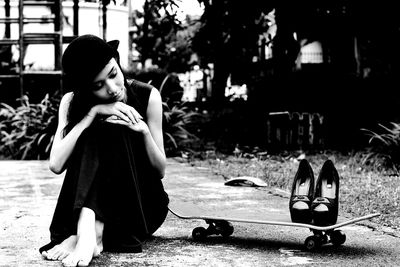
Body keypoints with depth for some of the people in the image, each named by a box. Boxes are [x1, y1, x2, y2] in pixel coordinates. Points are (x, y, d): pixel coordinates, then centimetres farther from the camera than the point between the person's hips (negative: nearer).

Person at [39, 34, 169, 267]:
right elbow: (56, 164, -21)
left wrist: (143, 131, -24)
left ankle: (91, 232, -36)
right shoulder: (72, 103, -6)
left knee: (111, 133, -25)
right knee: (95, 133, -25)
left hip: (142, 205, 0)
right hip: (91, 202, 1)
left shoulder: (147, 96, -8)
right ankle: (88, 228, -39)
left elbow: (160, 170, -5)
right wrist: (93, 112, -27)